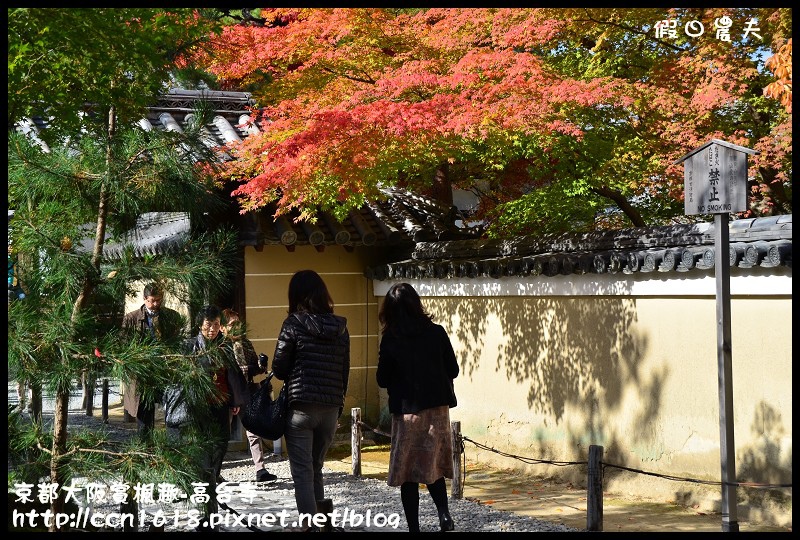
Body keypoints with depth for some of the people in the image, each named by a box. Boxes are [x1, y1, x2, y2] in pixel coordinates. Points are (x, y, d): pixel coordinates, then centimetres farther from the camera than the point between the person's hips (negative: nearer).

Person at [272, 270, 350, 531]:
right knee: (315, 470, 19)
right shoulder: (340, 327, 7)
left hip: (301, 407, -5)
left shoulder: (294, 323, -7)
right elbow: (345, 371, 11)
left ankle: (311, 526, -2)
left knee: (303, 473, 1)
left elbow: (279, 369, -3)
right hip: (331, 409, 5)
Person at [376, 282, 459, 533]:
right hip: (438, 409, 3)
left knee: (408, 473, 7)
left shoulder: (390, 340, -10)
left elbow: (383, 380, -4)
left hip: (407, 411, -2)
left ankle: (414, 527, 8)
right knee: (433, 465, 18)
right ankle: (444, 514, 1)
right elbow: (453, 370, 1)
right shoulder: (437, 333, -5)